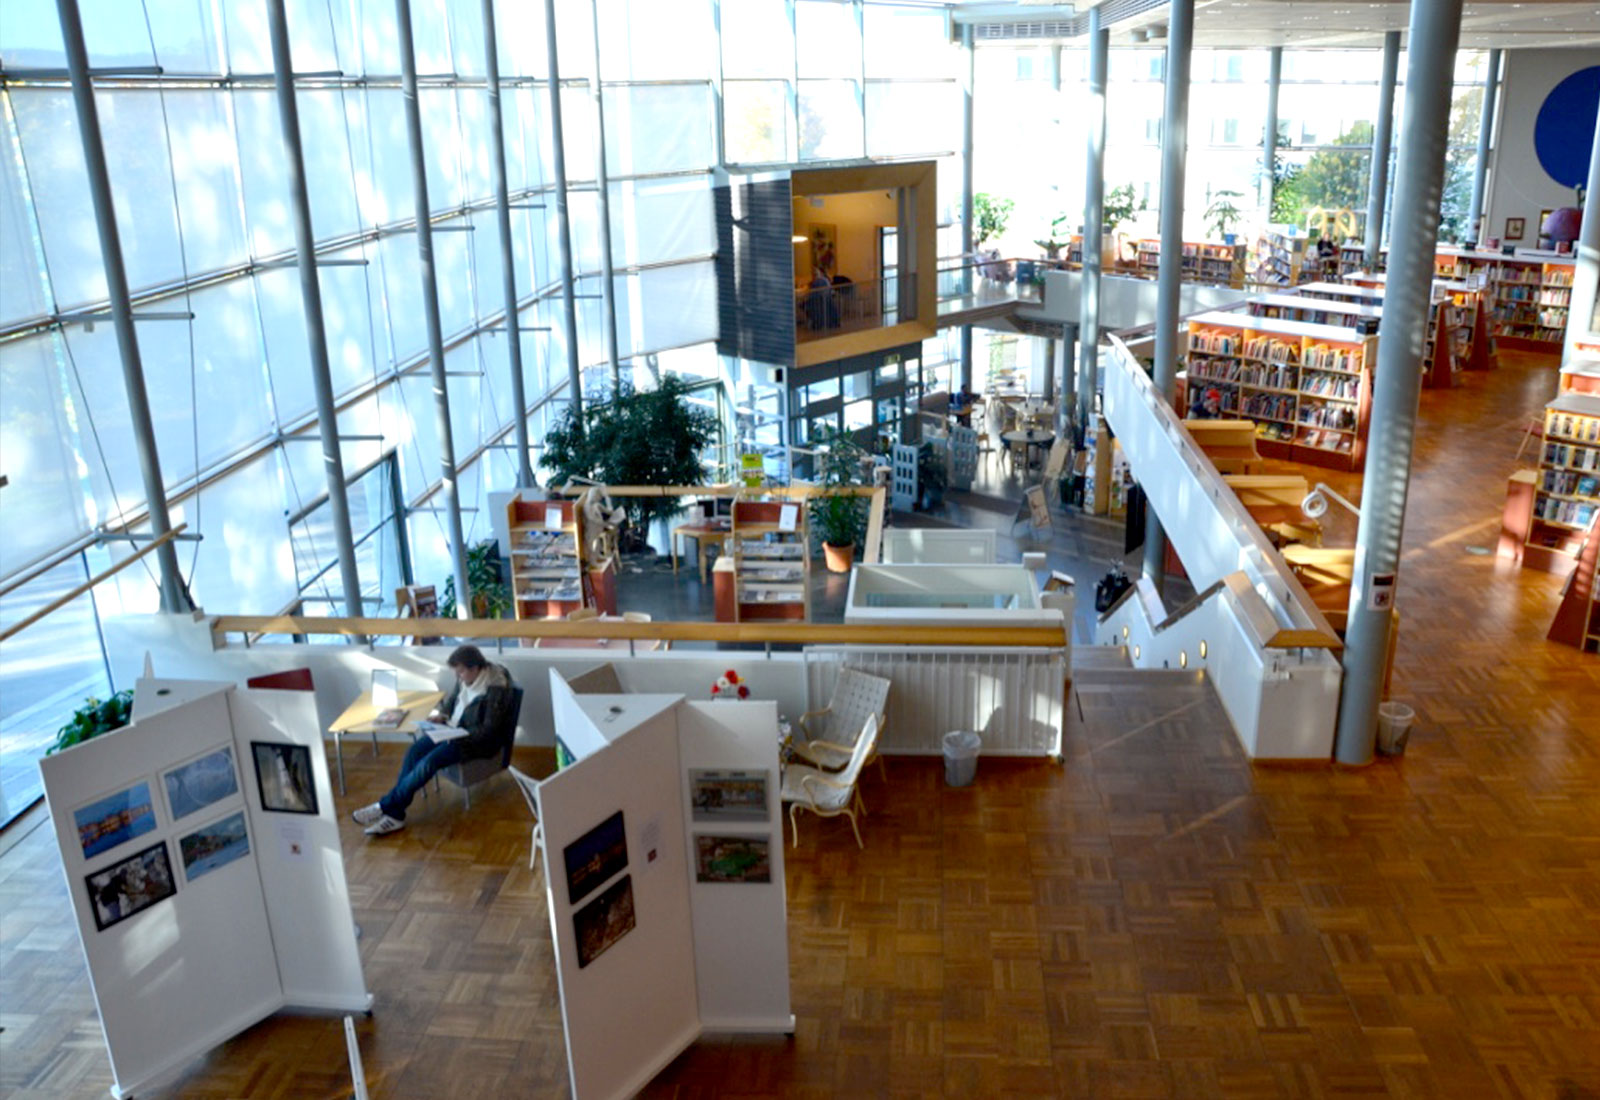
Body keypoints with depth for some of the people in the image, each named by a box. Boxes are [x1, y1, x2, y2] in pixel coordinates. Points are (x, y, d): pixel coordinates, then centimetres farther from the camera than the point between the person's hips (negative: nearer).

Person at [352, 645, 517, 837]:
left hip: (481, 740, -8)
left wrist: (457, 736, -26)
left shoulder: (496, 689, -23)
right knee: (415, 749, -15)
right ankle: (395, 814, -14)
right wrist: (440, 713, -3)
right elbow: (450, 700, 18)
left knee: (430, 761, -25)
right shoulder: (465, 679, -1)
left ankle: (386, 806, -12)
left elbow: (489, 730, -21)